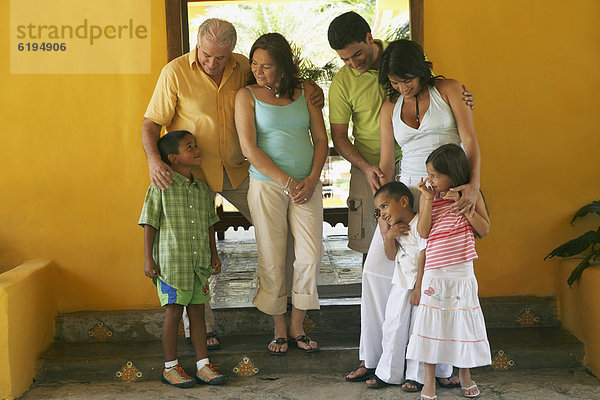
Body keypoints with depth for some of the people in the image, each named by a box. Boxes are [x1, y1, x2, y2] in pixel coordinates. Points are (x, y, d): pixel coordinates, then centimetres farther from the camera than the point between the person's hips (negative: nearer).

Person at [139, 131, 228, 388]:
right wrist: (148, 259, -9)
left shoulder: (201, 189, 10)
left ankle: (203, 365, 16)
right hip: (171, 262, -5)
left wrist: (214, 255, 16)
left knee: (197, 311, 9)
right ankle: (170, 367, 13)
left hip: (199, 262, 5)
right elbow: (149, 225, -6)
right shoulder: (160, 188, -7)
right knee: (173, 311, 1)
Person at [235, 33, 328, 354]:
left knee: (311, 255, -2)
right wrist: (288, 182, -12)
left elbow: (321, 139, 9)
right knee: (272, 259, -1)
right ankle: (279, 328, 16)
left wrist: (312, 179, -6)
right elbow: (249, 149, -7)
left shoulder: (305, 92, 8)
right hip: (267, 185, -2)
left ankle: (297, 326, 13)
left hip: (306, 185, 2)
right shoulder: (247, 96, 0)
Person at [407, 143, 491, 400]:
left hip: (461, 271, 0)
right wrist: (428, 199, -13)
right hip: (434, 271, 1)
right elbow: (423, 232, -7)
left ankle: (465, 374, 29)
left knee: (464, 321, 8)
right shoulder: (429, 195, 1)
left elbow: (484, 230, -2)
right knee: (431, 323, 1)